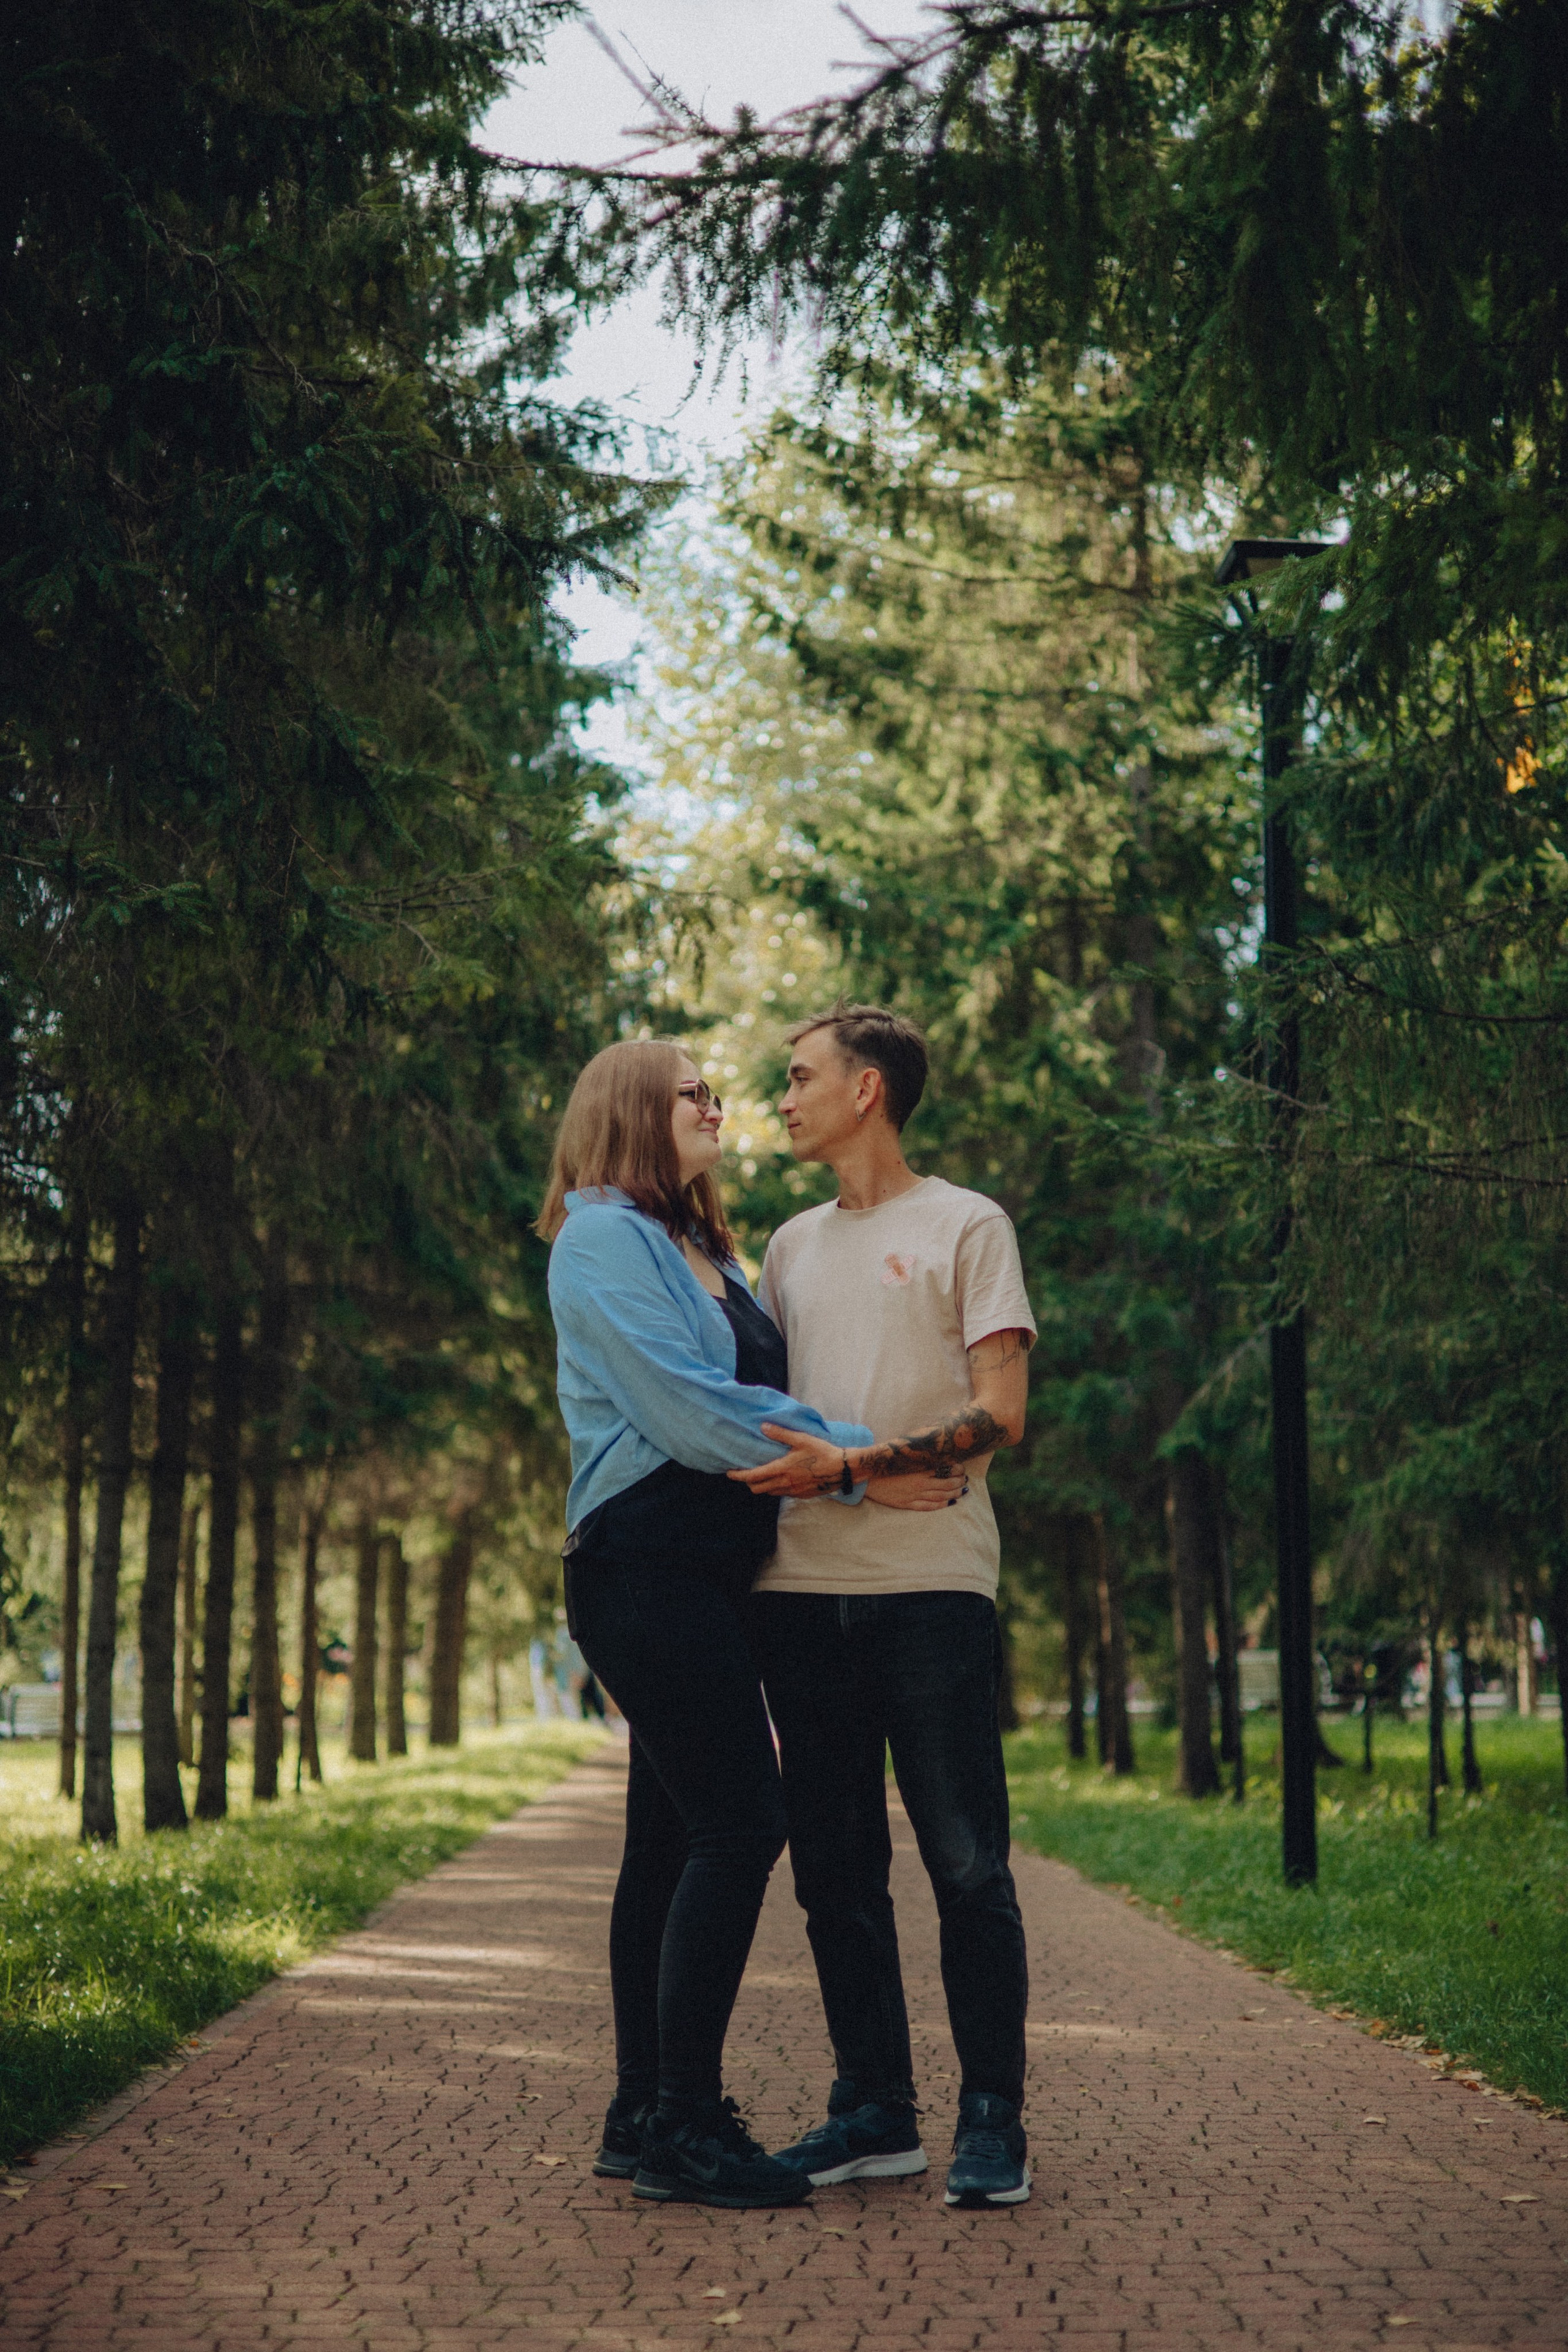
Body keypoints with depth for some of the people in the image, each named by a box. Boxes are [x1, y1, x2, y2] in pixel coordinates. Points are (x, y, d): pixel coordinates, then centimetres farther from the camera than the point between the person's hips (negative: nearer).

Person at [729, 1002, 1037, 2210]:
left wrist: (848, 1467, -17)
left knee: (966, 1863, -4)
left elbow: (998, 1413, -6)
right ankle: (874, 2110, 16)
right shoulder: (792, 1245, 20)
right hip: (805, 1588, 6)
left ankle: (993, 2120, 4)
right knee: (835, 1864, 7)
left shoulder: (966, 1226, 3)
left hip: (931, 1581, -5)